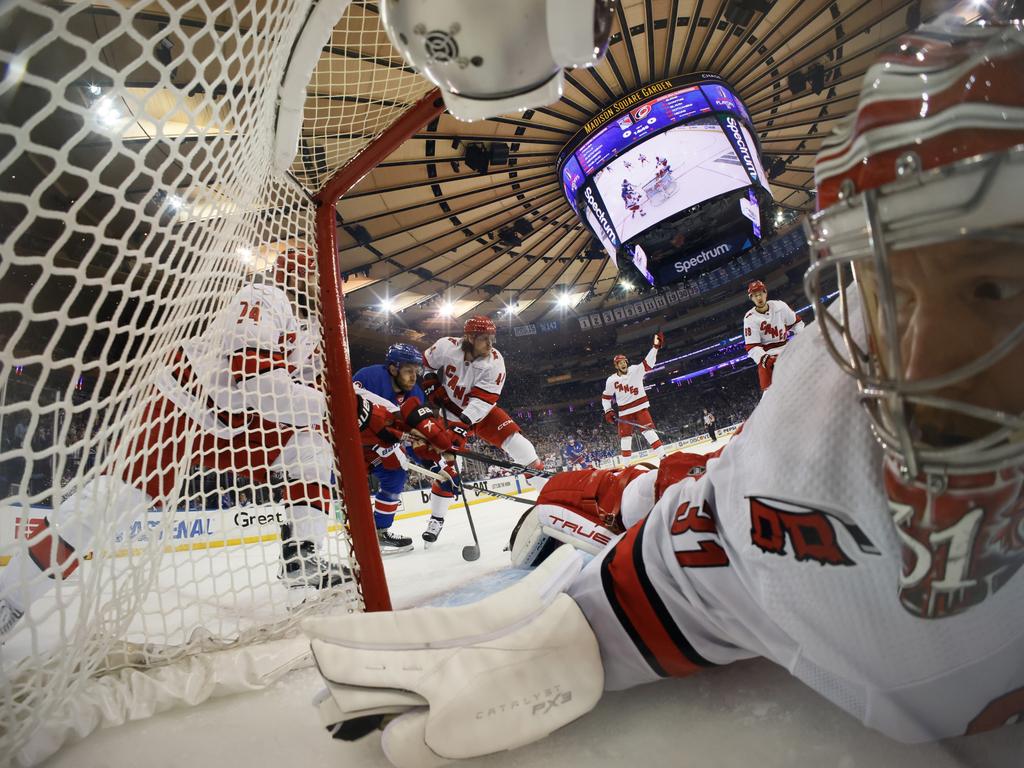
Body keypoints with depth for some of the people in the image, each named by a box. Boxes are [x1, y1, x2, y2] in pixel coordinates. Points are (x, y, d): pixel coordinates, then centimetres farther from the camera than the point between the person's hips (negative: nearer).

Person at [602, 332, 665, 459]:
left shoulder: (636, 370, -6)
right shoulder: (611, 380, -1)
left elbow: (648, 362, -18)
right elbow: (606, 397, 11)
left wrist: (656, 346, -29)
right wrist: (608, 411, 0)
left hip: (640, 407, -2)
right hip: (624, 411, 2)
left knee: (648, 429, -14)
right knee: (625, 436, 2)